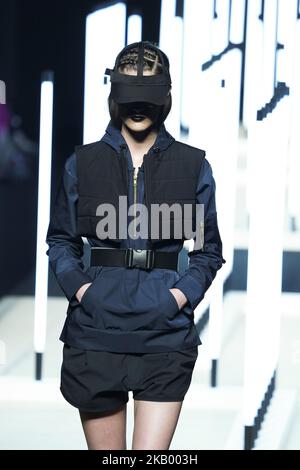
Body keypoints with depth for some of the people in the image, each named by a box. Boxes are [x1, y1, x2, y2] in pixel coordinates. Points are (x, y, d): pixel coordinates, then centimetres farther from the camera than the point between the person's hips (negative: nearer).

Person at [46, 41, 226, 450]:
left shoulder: (194, 166, 6)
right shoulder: (83, 163, 7)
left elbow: (209, 251, 11)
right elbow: (60, 240, 13)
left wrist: (183, 293, -5)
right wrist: (78, 286, -3)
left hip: (165, 334, -1)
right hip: (96, 331, 1)